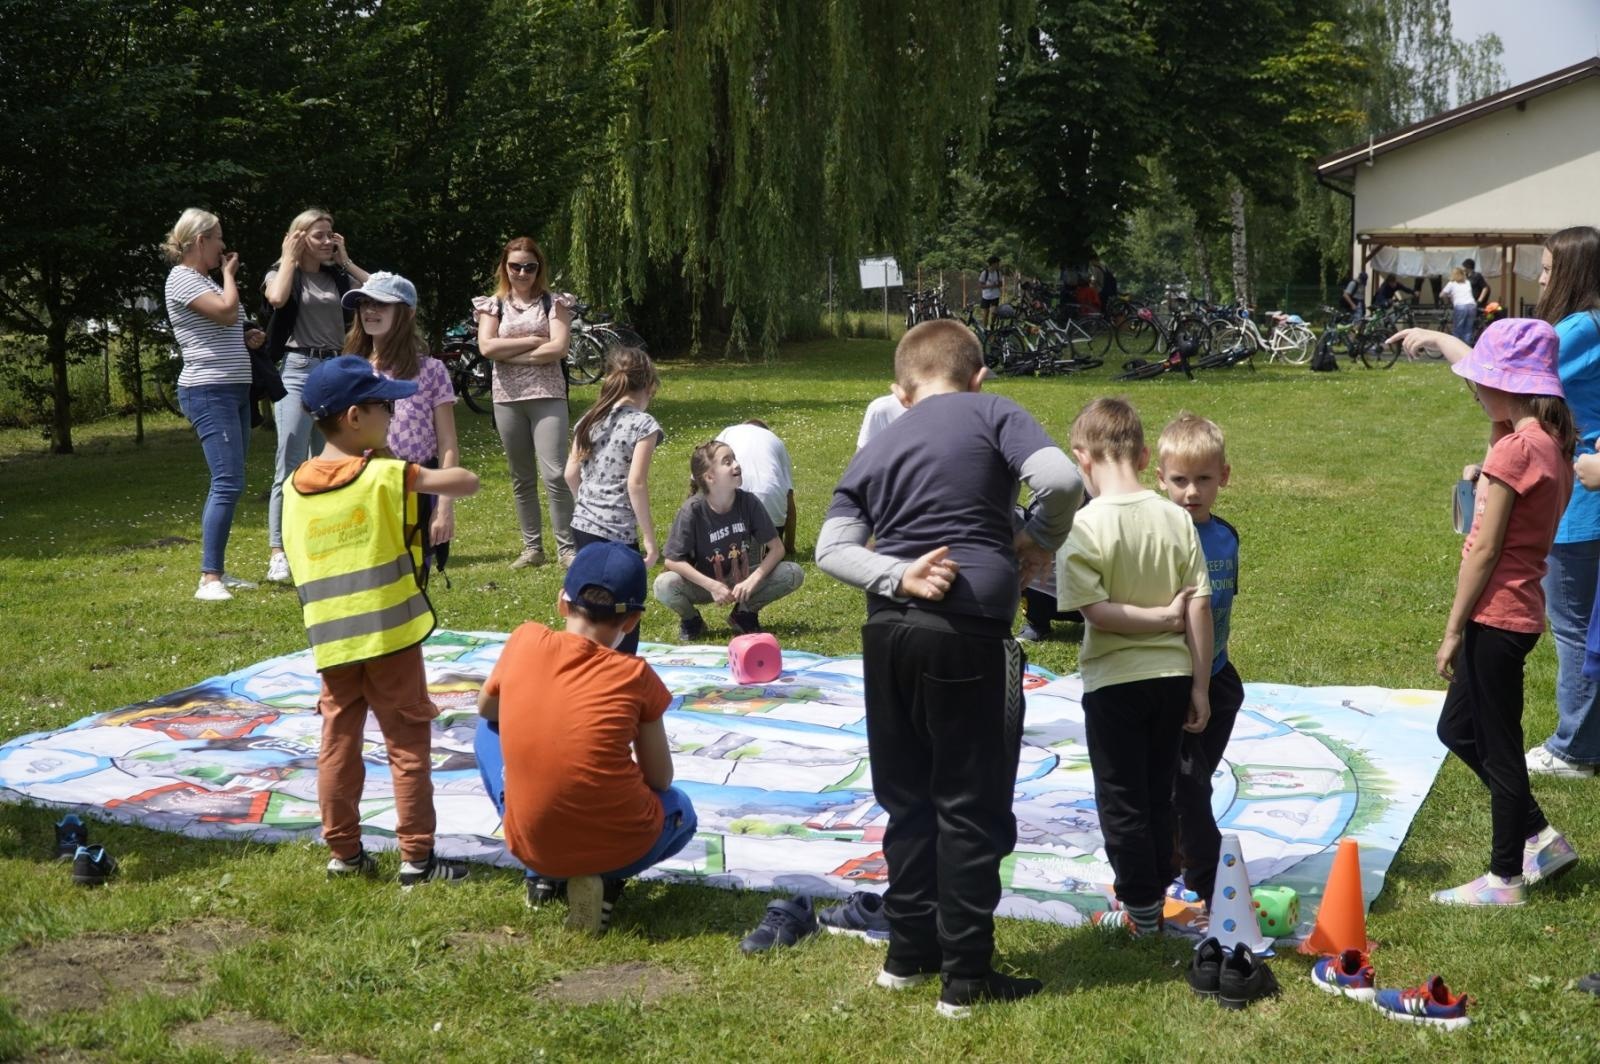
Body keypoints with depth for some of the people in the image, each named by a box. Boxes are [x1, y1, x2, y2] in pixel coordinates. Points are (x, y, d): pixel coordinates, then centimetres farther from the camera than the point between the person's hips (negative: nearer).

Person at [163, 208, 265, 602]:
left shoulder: (205, 280, 20)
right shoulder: (181, 278, -8)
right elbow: (225, 311, -20)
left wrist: (249, 337, 9)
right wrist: (229, 273, -3)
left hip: (233, 390, 10)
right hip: (209, 392, -10)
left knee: (228, 484, 10)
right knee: (228, 483, -18)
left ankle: (217, 570, 14)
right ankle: (209, 579, -20)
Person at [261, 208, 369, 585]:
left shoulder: (337, 277, 15)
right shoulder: (280, 274, 3)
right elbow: (277, 299, -20)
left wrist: (345, 261, 7)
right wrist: (289, 258, -6)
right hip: (298, 371, -5)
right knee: (290, 466, -11)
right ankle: (277, 553, -12)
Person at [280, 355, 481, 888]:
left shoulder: (294, 488, 5)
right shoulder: (386, 476, -11)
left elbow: (294, 563, 11)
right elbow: (467, 482, -9)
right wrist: (424, 474, 7)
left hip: (329, 641, 5)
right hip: (390, 635, -5)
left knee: (338, 744, 12)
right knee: (407, 745, 4)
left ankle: (344, 853, 19)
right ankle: (417, 857, 7)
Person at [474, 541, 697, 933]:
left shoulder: (525, 641, -5)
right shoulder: (636, 676, -8)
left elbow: (486, 708, 16)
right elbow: (660, 780, 1)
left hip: (528, 845, 2)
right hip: (621, 848, -1)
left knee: (490, 730, 26)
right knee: (680, 810, 34)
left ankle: (544, 875, 19)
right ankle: (604, 878, 5)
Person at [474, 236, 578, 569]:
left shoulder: (554, 302, 4)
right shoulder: (493, 305, 9)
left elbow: (559, 348, -10)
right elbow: (486, 347, -7)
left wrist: (509, 354, -9)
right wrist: (533, 340, -9)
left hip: (547, 395, -3)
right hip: (507, 398, 3)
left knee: (554, 474, -12)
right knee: (522, 478, 9)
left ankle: (567, 547, -5)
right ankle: (532, 548, 17)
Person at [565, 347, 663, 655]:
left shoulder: (589, 420, 10)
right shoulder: (643, 424, -8)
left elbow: (571, 474, 11)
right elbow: (635, 483, -15)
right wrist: (649, 538, -10)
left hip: (582, 526, 7)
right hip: (615, 532, -7)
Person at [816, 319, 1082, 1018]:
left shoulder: (873, 452, 15)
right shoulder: (992, 414, 3)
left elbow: (831, 549, 2)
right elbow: (1061, 480, -12)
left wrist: (897, 577, -9)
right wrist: (1039, 542, 4)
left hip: (887, 633, 5)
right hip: (968, 634, -5)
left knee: (908, 799, 16)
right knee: (971, 807, 4)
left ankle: (909, 952, 27)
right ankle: (966, 977, 11)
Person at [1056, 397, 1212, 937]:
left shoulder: (1083, 526, -15)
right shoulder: (1176, 519, -3)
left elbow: (1095, 610, -22)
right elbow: (1199, 608, -4)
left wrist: (1158, 617, -8)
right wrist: (1199, 687, 1)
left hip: (1114, 681, -4)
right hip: (1172, 675, 5)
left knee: (1121, 800, 9)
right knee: (1158, 795, 17)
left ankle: (1140, 909, 15)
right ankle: (1153, 898, 27)